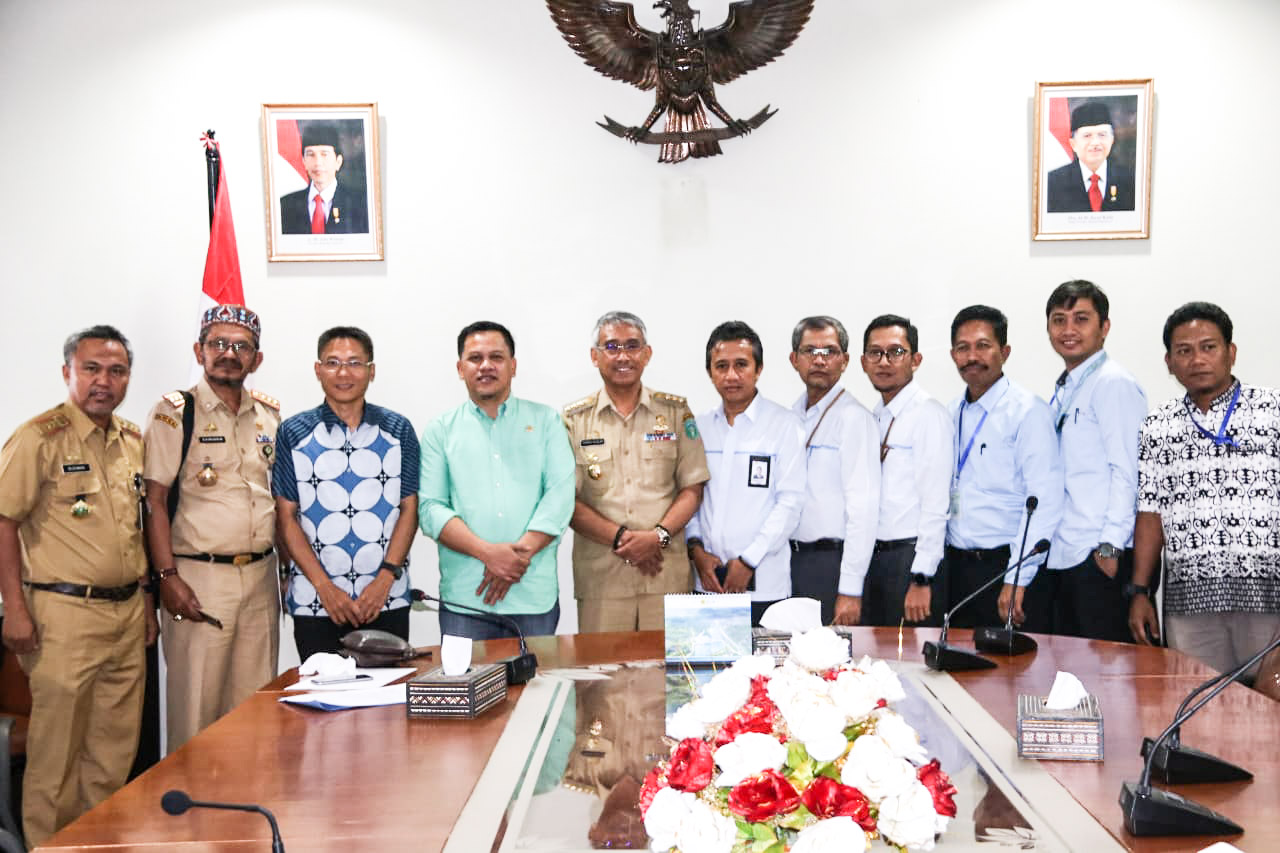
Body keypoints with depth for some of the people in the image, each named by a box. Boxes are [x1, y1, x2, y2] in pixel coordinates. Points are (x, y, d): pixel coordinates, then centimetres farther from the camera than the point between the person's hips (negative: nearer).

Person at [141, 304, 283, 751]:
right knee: (195, 704, -1)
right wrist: (167, 576, -13)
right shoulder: (175, 412, -3)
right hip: (199, 576, -4)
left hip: (261, 576, 5)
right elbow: (154, 500, -6)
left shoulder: (269, 414, 11)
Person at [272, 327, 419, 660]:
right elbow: (286, 517, 1)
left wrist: (385, 578, -8)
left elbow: (409, 508, 4)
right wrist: (325, 587, -7)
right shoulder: (293, 433, 3)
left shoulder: (398, 430, 5)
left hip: (387, 602, 1)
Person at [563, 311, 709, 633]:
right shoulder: (574, 420, 6)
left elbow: (692, 488, 6)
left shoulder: (676, 411, 9)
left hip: (667, 573, 1)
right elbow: (566, 501, 0)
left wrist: (658, 536, -10)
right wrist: (620, 538, -11)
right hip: (599, 576, 0)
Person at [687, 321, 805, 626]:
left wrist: (748, 561, -10)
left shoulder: (785, 425, -2)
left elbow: (790, 502, -6)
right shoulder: (699, 427, 11)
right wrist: (696, 549, -3)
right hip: (708, 579, 3)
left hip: (764, 581, -3)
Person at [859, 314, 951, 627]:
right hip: (872, 557, 7)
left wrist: (921, 580, -19)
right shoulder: (872, 418, 14)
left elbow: (936, 504, -16)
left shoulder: (929, 414, -10)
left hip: (911, 557, -7)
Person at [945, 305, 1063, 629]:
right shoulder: (952, 413, 12)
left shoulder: (1027, 410, -9)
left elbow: (1045, 502, -16)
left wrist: (1017, 580, -20)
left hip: (1003, 565, -6)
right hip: (956, 566, 6)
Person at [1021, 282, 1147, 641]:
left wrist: (1110, 547, -18)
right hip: (1057, 555, 8)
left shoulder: (1114, 384, -7)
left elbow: (1126, 471, -14)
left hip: (1098, 557, -8)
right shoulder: (1062, 391, 18)